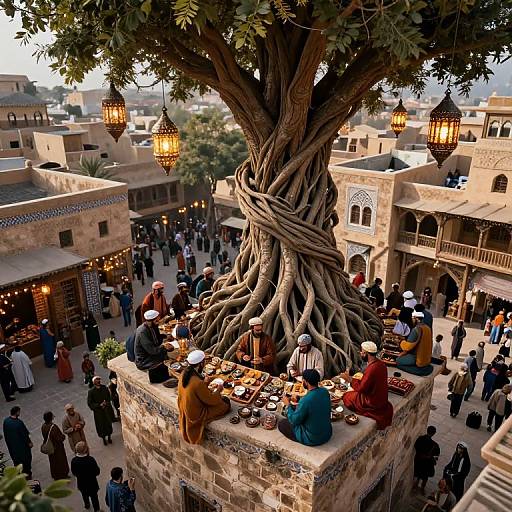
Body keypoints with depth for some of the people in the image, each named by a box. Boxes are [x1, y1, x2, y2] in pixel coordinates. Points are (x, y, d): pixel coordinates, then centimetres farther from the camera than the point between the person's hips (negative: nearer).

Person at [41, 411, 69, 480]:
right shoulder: (53, 427, -34)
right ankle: (62, 475, 31)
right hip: (57, 447, -7)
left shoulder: (43, 426, -12)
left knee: (53, 461, 25)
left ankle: (55, 475, 42)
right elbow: (60, 437, -26)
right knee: (61, 460, 15)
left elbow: (45, 436, 4)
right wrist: (63, 436, -6)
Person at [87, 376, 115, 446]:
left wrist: (107, 403, -13)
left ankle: (109, 436, 40)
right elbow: (89, 403, -13)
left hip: (107, 410, 2)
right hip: (98, 411, -2)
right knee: (101, 425, 13)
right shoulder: (91, 392, -17)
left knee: (108, 424, 16)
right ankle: (104, 438, 37)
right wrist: (99, 405, -20)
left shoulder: (104, 388, -9)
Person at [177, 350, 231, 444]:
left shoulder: (184, 374, -11)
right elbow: (210, 400, -20)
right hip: (196, 415, -8)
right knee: (226, 403, 2)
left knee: (219, 398, 19)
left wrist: (204, 383, 0)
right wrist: (218, 390, -5)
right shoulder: (197, 383, -35)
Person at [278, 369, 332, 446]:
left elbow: (294, 421, -16)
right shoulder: (325, 391, -10)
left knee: (281, 423, 9)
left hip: (312, 439, -7)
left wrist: (288, 405, -3)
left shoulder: (305, 400, -30)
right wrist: (299, 405, 10)